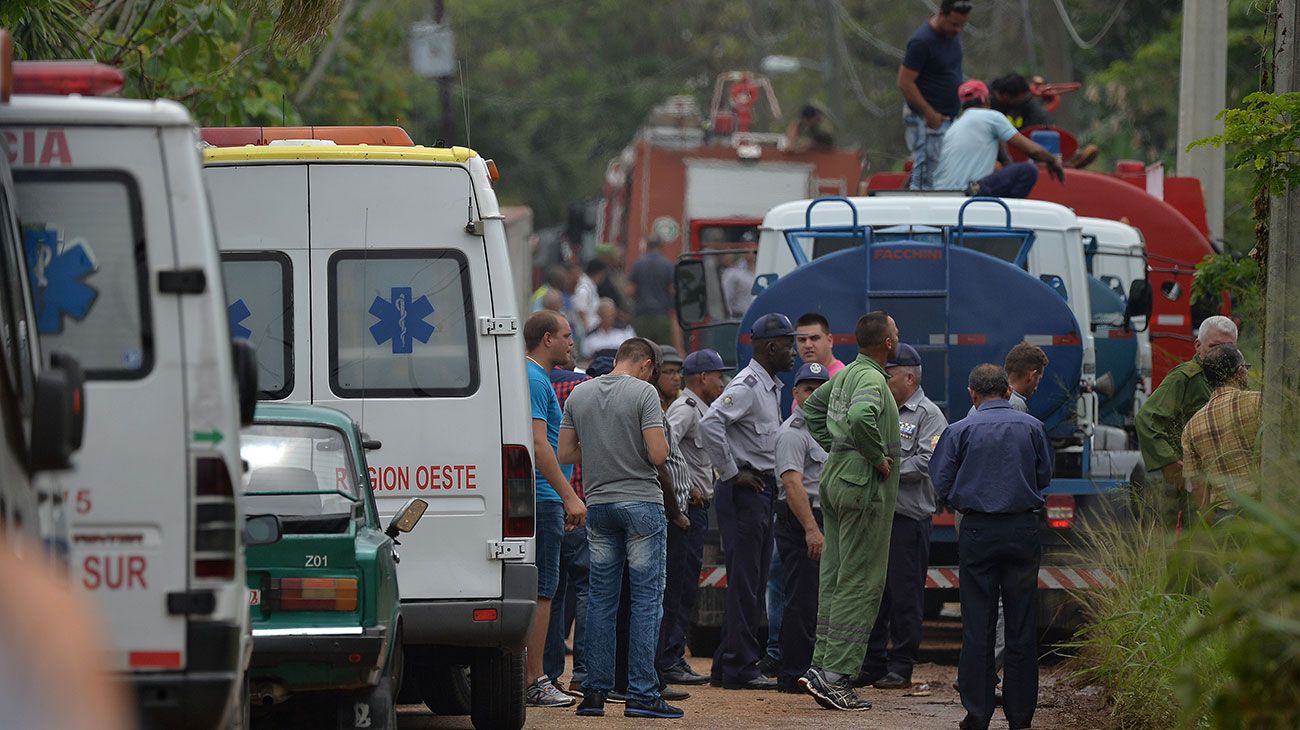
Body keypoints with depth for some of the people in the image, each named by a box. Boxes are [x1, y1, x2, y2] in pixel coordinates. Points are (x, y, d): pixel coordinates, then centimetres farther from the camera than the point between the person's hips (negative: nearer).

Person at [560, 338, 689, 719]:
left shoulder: (579, 394, 7)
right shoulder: (643, 393, -10)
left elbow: (566, 453, 8)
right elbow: (658, 455, -15)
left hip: (598, 504, 5)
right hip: (642, 501, -5)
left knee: (601, 600, 10)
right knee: (647, 598, -2)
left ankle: (595, 692, 8)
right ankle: (641, 694, -7)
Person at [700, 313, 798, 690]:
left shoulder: (772, 388, 17)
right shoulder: (746, 386, -14)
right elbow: (710, 423, -28)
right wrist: (731, 473, -21)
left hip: (762, 490, 10)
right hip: (744, 491, -10)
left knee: (752, 583, 12)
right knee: (744, 582, -8)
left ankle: (727, 666, 16)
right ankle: (739, 669, -7)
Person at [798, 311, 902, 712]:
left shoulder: (845, 375, 13)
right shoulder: (871, 379, -17)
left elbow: (812, 407, 28)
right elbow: (859, 418, -37)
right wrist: (878, 457, -22)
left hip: (836, 476, 10)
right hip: (864, 484, -10)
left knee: (834, 580, 11)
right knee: (860, 583, -8)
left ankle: (822, 665, 12)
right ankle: (836, 675, -12)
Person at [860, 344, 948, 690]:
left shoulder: (928, 415, -4)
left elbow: (926, 464, -15)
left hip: (908, 517, -7)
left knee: (905, 596, -2)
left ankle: (901, 667, 3)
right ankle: (871, 664, 16)